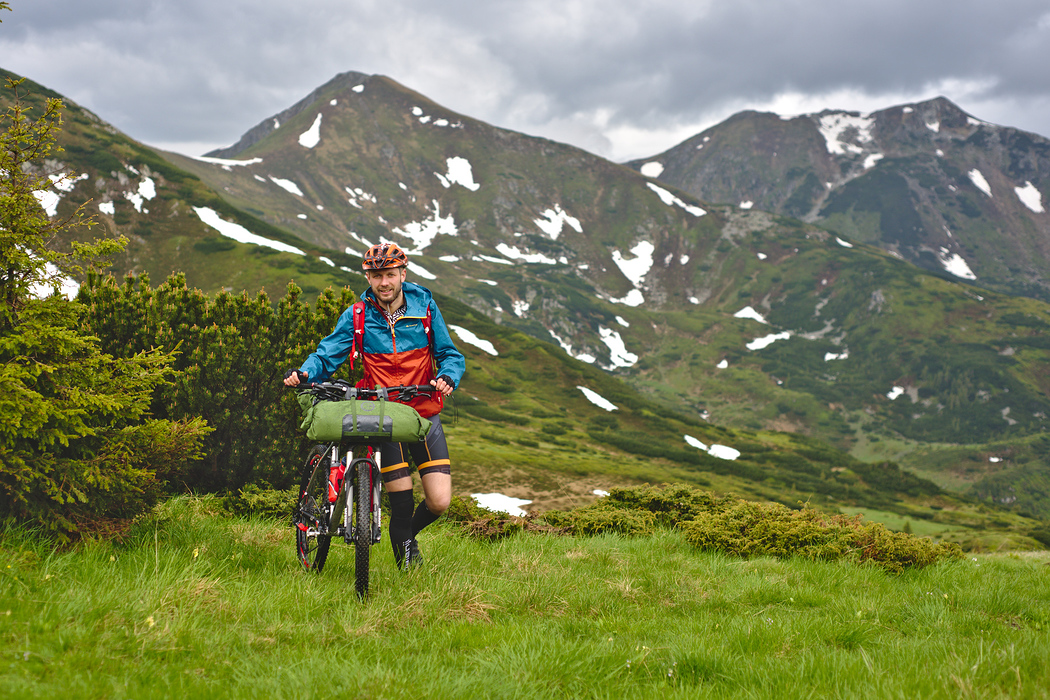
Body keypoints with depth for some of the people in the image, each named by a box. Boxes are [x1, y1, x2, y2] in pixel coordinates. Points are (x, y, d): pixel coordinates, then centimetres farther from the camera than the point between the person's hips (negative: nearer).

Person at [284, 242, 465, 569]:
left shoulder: (424, 306, 0)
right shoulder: (357, 317, -1)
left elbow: (450, 354, 2)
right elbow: (326, 356, -3)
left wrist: (447, 377, -20)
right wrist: (304, 373, -25)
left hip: (424, 416, 1)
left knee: (439, 502, -6)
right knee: (401, 502, -7)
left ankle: (409, 531, 27)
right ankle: (406, 557, 19)